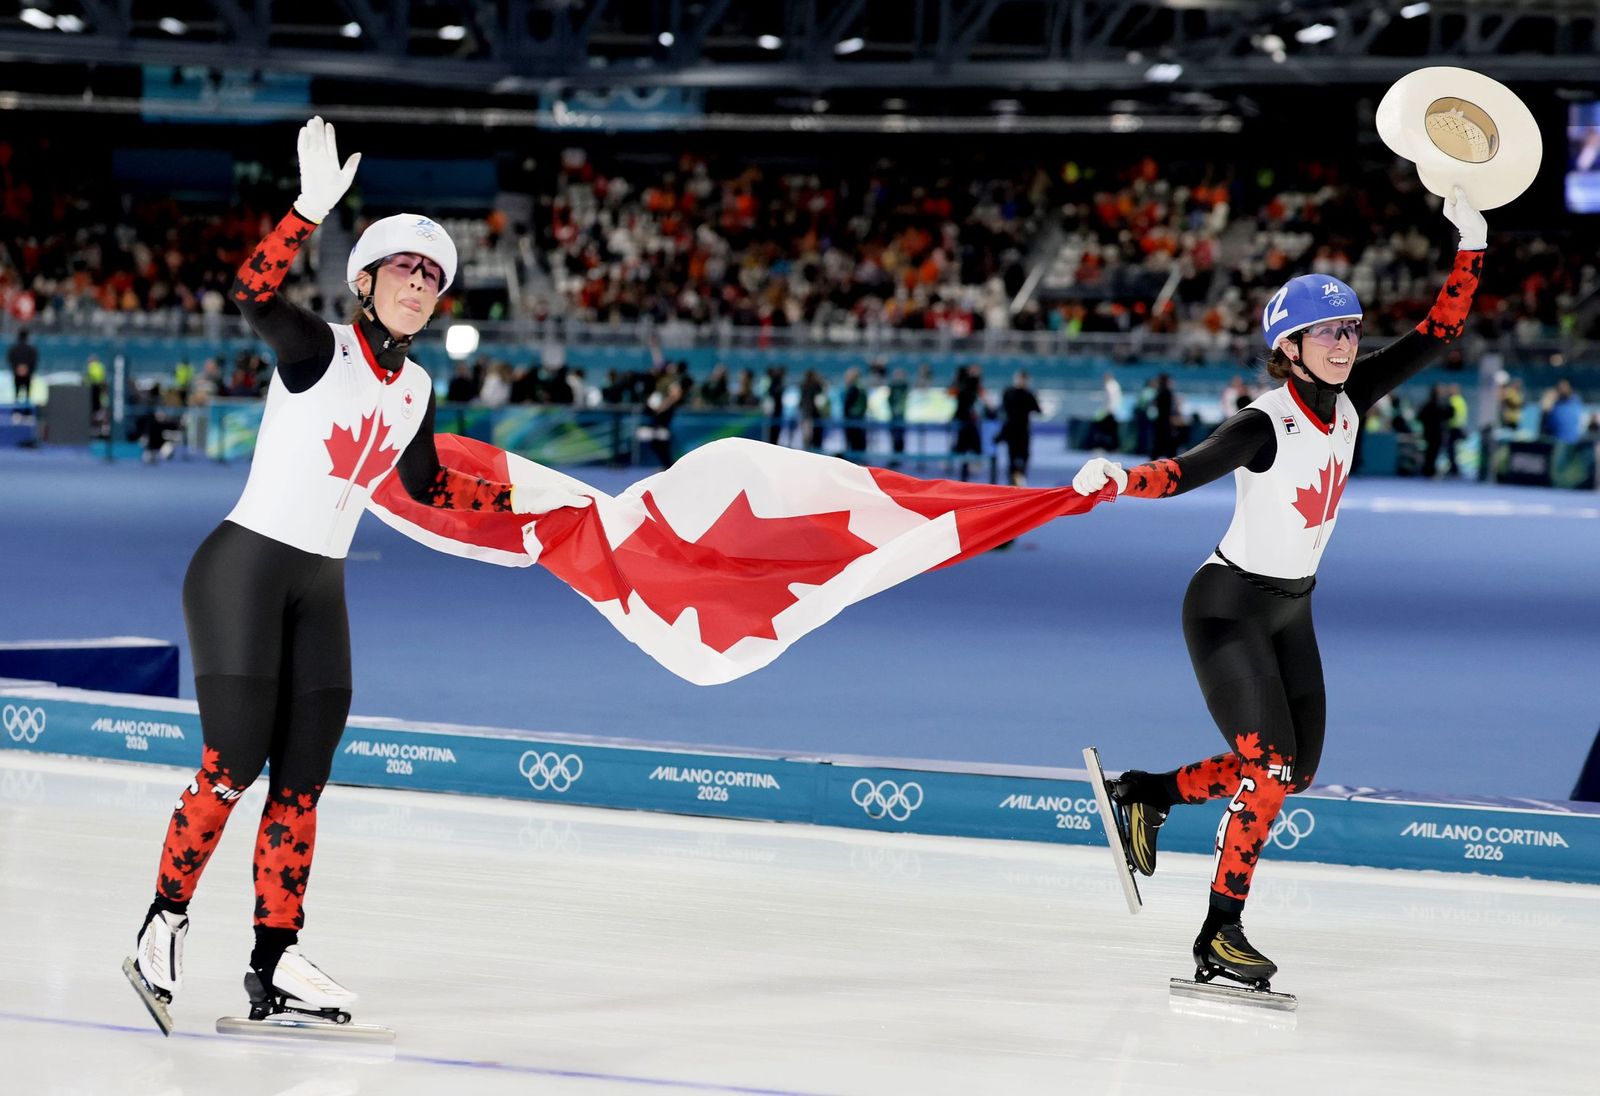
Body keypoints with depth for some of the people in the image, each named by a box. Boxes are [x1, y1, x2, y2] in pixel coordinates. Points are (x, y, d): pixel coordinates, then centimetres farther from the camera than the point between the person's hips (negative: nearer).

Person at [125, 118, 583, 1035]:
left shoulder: (416, 390, 10)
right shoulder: (317, 347, -9)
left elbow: (428, 487, 27)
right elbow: (254, 293, -30)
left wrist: (517, 499, 28)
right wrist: (313, 208, -41)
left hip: (321, 594, 7)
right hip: (243, 571, -7)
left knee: (303, 776, 4)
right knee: (234, 762, -12)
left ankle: (276, 963, 6)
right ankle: (166, 924, 1)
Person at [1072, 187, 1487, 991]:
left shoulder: (1350, 399, -4)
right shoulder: (1265, 425, -23)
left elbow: (1437, 333, -1)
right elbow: (1183, 473, -36)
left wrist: (1470, 245, -10)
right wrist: (1119, 479, -56)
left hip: (1291, 611, 8)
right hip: (1228, 606, -8)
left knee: (1294, 772, 9)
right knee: (1270, 768, -14)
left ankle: (1143, 794, 27)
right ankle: (1219, 937, -4)